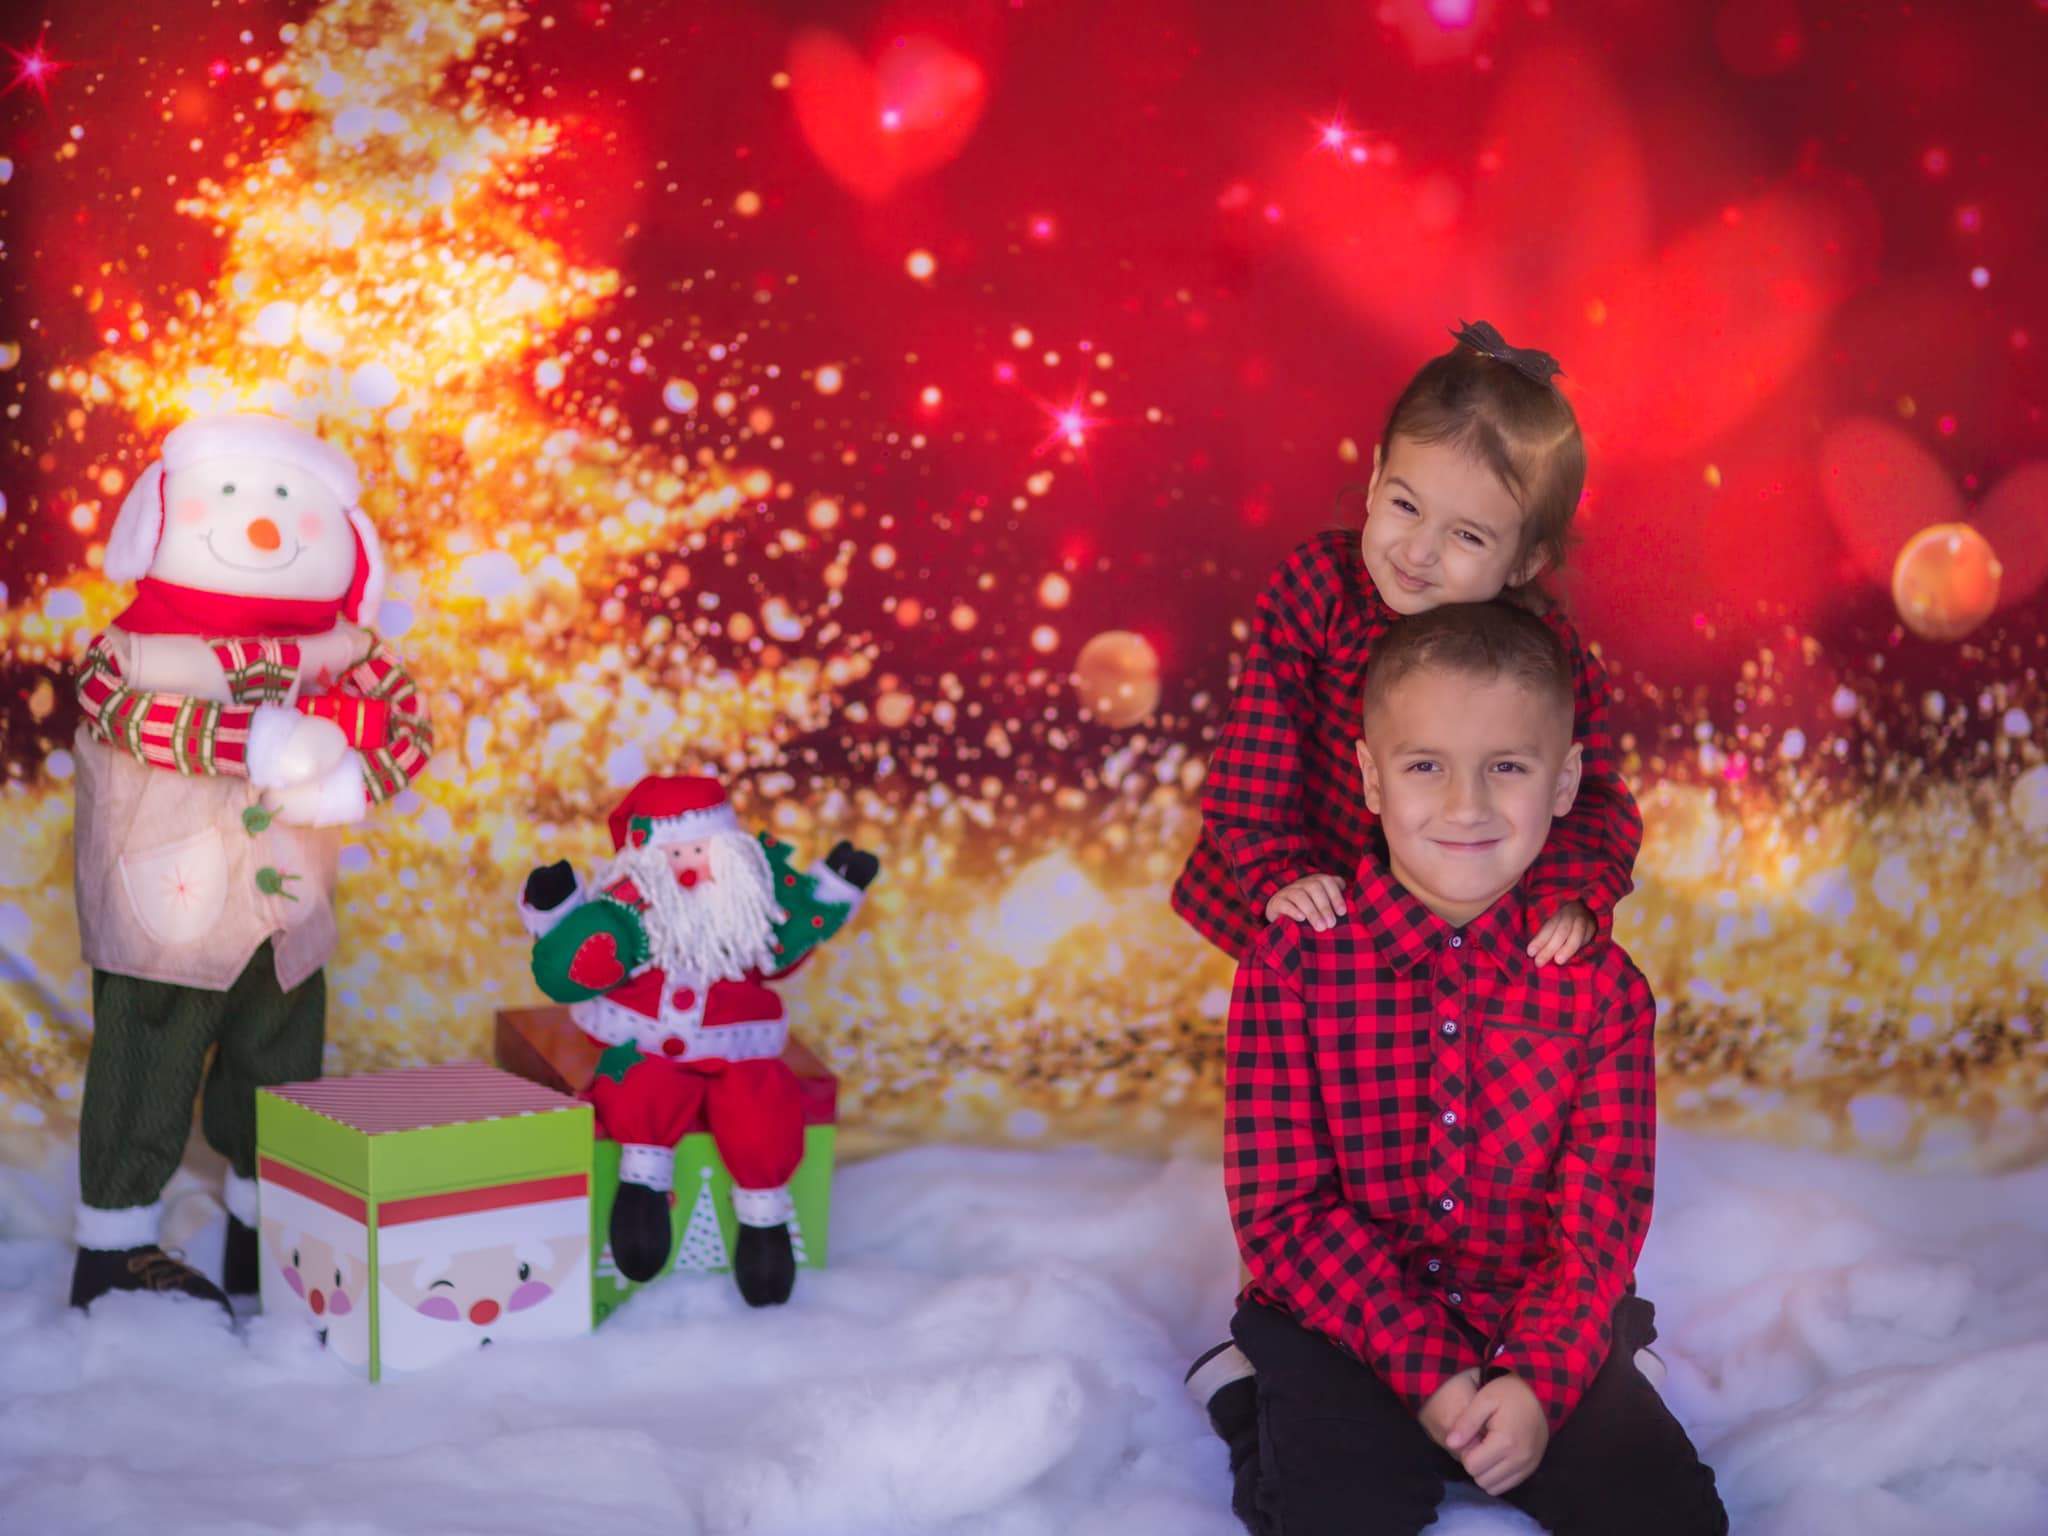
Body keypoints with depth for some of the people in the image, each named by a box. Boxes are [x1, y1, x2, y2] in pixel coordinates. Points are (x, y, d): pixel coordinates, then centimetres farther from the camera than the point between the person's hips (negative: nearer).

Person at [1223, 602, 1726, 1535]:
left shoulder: (1601, 987, 1)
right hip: (1348, 1329, -3)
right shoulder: (1294, 961, -6)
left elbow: (1602, 1215, -3)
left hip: (1541, 1332, 3)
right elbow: (1280, 1204, -9)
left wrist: (1539, 1379, -20)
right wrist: (1424, 1367, -18)